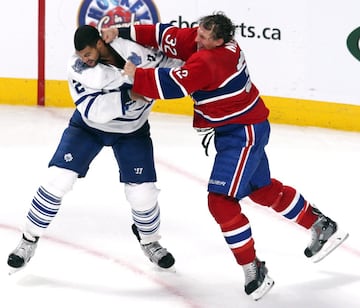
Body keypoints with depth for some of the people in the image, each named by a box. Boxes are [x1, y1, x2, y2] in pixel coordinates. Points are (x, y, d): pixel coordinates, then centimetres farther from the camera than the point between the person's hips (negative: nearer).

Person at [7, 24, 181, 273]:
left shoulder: (133, 50, -27)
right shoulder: (77, 67, -24)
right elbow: (94, 109, -33)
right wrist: (130, 96, -40)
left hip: (131, 130, 0)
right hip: (89, 125, 0)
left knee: (142, 192, -7)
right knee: (58, 178, -12)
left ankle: (150, 241, 25)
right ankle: (29, 240, 6)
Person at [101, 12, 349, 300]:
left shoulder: (208, 61, -29)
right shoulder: (206, 42, -4)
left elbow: (172, 85, -34)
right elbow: (166, 36, -4)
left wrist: (135, 74, -21)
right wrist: (122, 33, -12)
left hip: (243, 134, -10)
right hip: (235, 128, 10)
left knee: (221, 201, -12)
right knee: (263, 189, 24)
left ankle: (254, 271, -4)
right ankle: (322, 226, 41)